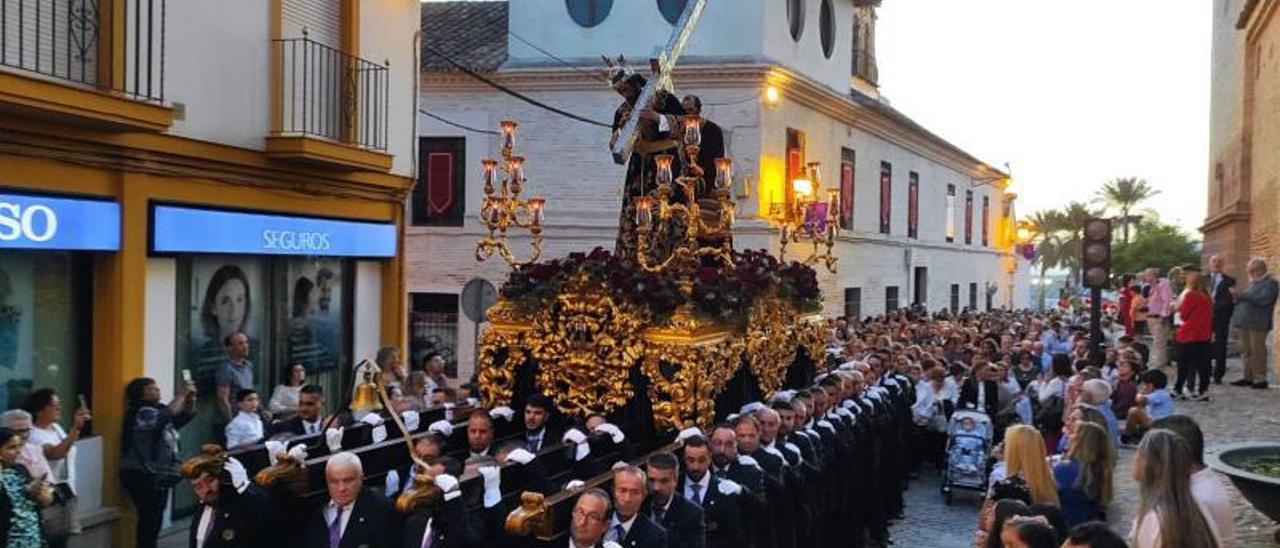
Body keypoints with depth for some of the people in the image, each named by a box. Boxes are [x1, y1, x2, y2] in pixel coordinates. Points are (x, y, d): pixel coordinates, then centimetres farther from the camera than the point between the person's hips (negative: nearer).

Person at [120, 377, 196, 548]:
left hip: (158, 475, 10)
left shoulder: (158, 410, 12)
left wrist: (190, 398, -7)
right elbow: (167, 416, -34)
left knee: (154, 519, 15)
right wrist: (180, 395, -26)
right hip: (141, 476, -10)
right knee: (149, 519, -9)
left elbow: (186, 416, 10)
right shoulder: (141, 413, -16)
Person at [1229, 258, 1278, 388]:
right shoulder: (1251, 283, 20)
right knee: (1248, 351, 10)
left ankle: (1260, 379, -2)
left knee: (1257, 351, -6)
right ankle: (1248, 377, 15)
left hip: (1257, 324, -8)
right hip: (1245, 323, 8)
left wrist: (1243, 294, -19)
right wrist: (1238, 296, 1)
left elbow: (1264, 299, -20)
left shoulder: (1270, 283, -5)